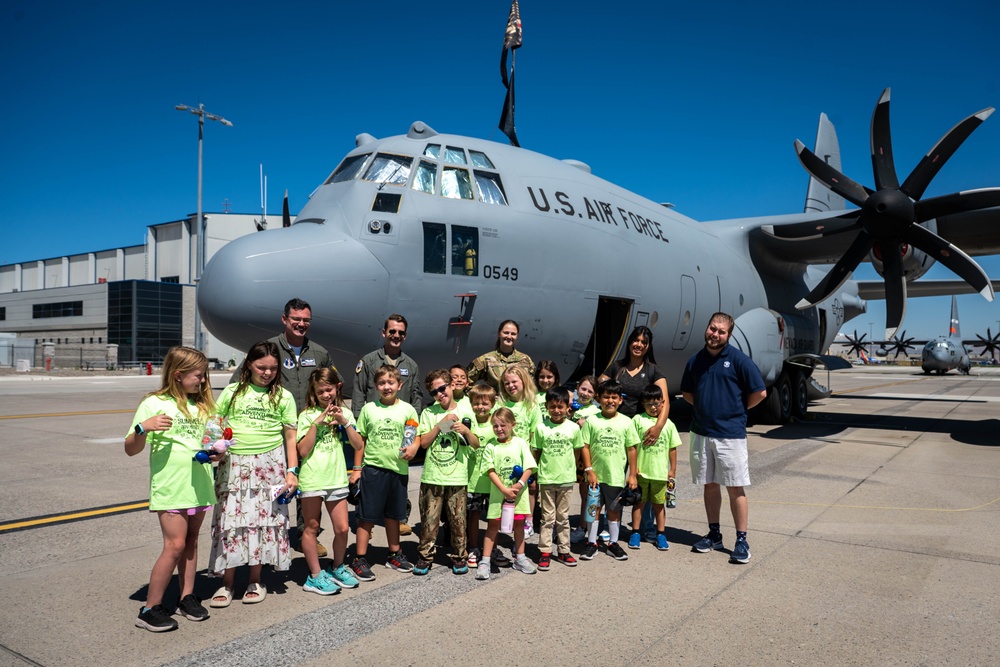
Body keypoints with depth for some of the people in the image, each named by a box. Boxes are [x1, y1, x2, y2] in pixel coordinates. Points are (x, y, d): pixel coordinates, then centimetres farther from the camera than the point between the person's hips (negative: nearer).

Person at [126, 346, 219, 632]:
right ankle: (150, 609, 5)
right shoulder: (154, 404, -6)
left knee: (191, 541, 13)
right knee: (175, 545, -8)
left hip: (198, 485, 6)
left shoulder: (202, 405, 11)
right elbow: (131, 449, -8)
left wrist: (218, 453, -3)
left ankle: (187, 597, 25)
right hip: (170, 487, -6)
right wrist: (144, 428, -27)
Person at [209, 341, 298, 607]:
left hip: (269, 466, 0)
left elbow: (290, 437, 4)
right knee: (230, 520, 2)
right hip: (234, 465, 0)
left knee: (263, 520, 4)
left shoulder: (283, 396, 4)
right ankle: (227, 583, 16)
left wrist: (292, 471, -2)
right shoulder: (232, 392, 5)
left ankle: (255, 581, 19)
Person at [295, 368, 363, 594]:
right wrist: (316, 423, -18)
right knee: (311, 528, 8)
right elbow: (303, 451, -12)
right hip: (312, 480, -3)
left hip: (337, 479, 3)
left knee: (342, 528, 5)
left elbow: (358, 445, 0)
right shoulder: (307, 415, -4)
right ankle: (315, 576, 19)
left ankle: (337, 568, 26)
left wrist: (344, 422, -12)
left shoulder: (344, 413, 6)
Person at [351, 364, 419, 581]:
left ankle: (394, 555, 31)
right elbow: (361, 440, 5)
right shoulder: (369, 408, 1)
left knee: (393, 515, 16)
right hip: (373, 468, -1)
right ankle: (360, 559, 11)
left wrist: (414, 446, -16)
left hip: (398, 468, 2)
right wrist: (357, 468, 3)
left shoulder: (407, 409, 2)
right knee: (367, 515, 1)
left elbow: (417, 436, 6)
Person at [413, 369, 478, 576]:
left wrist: (466, 430, -14)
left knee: (458, 520, 4)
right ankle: (425, 556, 18)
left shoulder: (465, 411, 4)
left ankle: (459, 557, 20)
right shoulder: (429, 412, 6)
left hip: (457, 477, 0)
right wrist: (441, 424, -10)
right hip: (432, 476, 1)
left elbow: (476, 444, 5)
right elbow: (424, 442, -2)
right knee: (429, 520, 3)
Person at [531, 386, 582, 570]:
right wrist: (533, 472, -2)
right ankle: (545, 552, 15)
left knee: (563, 517, 13)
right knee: (548, 518, 7)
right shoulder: (541, 428, -6)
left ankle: (564, 551, 24)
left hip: (566, 479, 1)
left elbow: (577, 451, 7)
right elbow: (536, 452, 0)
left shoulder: (573, 428, -3)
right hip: (546, 479, -1)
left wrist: (570, 469, 6)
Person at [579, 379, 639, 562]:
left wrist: (632, 475, 2)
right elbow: (585, 447, -3)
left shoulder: (626, 422, -1)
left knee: (614, 510, 12)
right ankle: (591, 543, 21)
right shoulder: (592, 421, -3)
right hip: (596, 475, -1)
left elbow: (631, 449, 3)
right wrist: (589, 471, -8)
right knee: (594, 508, 9)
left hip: (617, 476, 1)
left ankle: (613, 543, 26)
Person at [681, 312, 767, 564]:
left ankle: (742, 541, 10)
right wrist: (705, 407, 9)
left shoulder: (739, 359, -7)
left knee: (735, 487, 0)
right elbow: (687, 392, 21)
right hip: (701, 432, 5)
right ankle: (714, 534, 25)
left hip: (730, 433, -5)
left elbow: (760, 393, -6)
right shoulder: (695, 361, 8)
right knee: (710, 484, 13)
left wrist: (736, 410, 1)